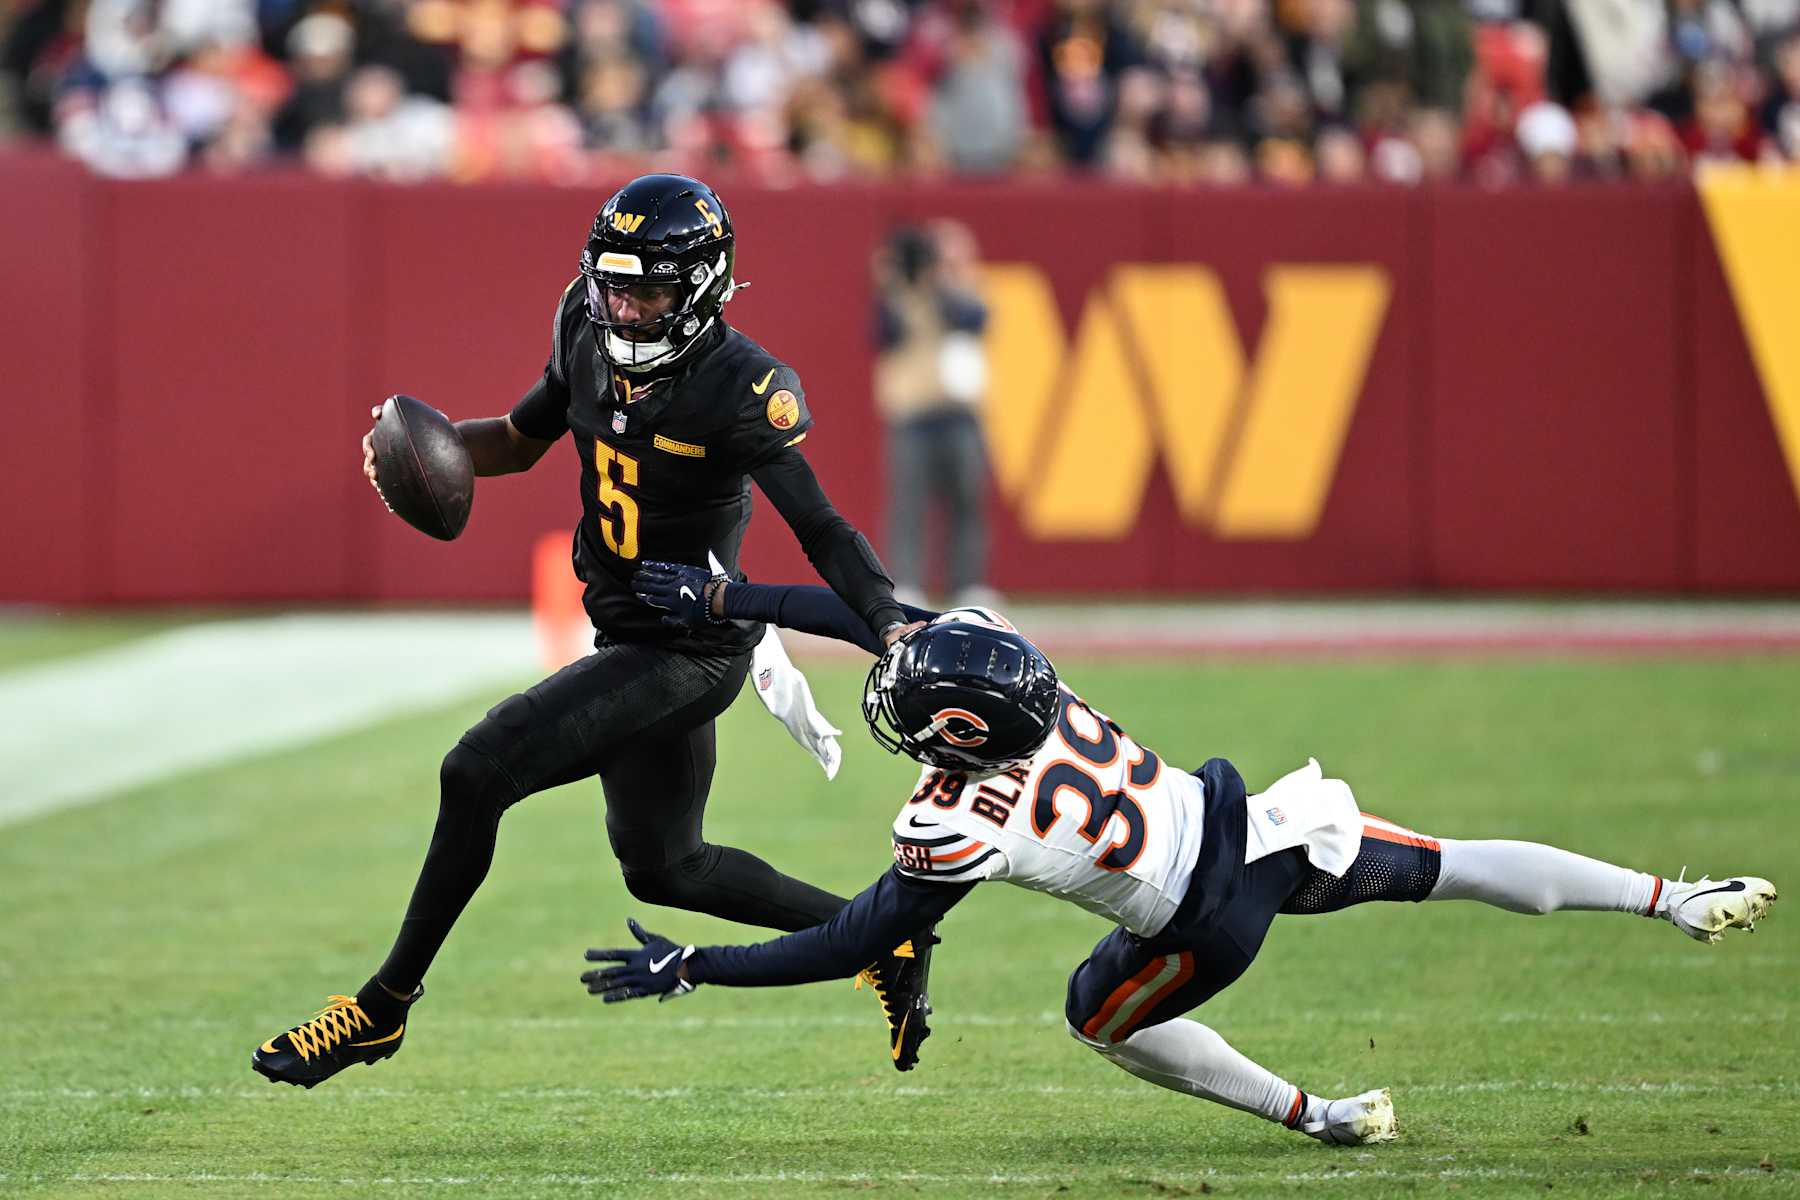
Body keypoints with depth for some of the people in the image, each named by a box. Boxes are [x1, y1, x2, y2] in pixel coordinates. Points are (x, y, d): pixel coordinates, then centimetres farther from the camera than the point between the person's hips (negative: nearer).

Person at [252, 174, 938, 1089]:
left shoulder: (743, 390, -22)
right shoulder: (590, 336, -1)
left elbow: (822, 530, -21)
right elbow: (523, 439, 15)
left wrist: (891, 626, -37)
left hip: (686, 652, -9)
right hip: (629, 637, 9)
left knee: (477, 773, -16)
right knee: (662, 868, 21)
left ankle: (385, 1005, -4)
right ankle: (881, 937, 34)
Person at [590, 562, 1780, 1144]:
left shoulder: (957, 826, -26)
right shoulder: (991, 644, -14)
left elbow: (852, 944, -20)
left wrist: (687, 969, -17)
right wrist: (723, 600, 1)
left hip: (1214, 918, -5)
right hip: (1260, 819, 5)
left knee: (1103, 1013, 24)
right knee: (1447, 868, 21)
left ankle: (1314, 1114, 23)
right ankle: (1679, 899, 22)